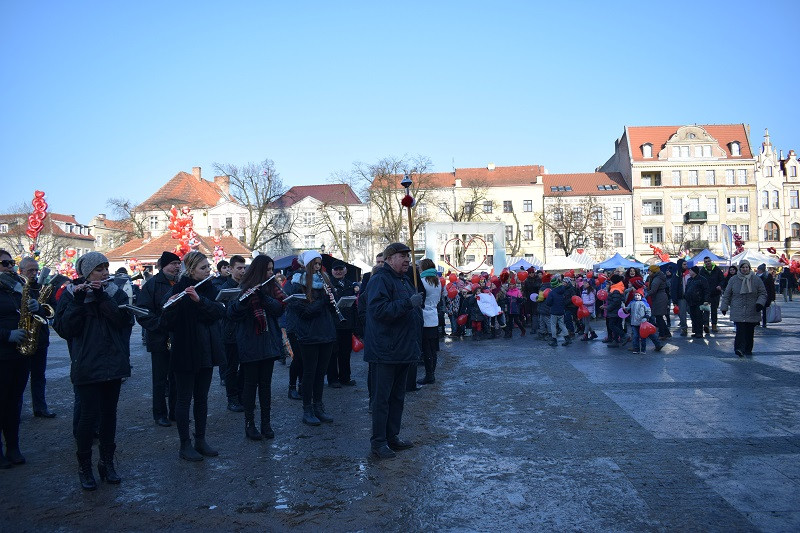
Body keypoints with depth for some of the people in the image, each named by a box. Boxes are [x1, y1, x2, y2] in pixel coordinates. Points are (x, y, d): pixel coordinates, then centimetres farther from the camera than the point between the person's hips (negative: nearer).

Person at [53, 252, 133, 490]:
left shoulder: (116, 293, 5)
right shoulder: (71, 294, 0)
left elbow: (125, 319, -11)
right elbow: (63, 328, -10)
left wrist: (102, 297, -18)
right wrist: (77, 301, -19)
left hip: (114, 364, 3)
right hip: (87, 366, -2)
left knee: (109, 413, 10)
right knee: (90, 414, -4)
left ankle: (107, 463, 23)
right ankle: (84, 466, 13)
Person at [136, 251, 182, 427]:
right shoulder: (152, 284, -5)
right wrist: (160, 324, -21)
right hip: (160, 339, -4)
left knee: (177, 379, 11)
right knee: (160, 379, 5)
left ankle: (175, 411, 22)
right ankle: (160, 414, 15)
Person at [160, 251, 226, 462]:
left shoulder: (209, 289, 6)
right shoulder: (179, 289, -12)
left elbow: (220, 311, -10)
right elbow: (167, 323, -18)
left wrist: (200, 300, -25)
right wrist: (172, 306, -38)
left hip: (206, 352, 6)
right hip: (185, 352, -6)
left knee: (202, 398, 13)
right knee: (184, 398, 4)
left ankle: (200, 441, 23)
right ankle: (185, 445, 13)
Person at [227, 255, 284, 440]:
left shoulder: (272, 288, 8)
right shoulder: (244, 288, -5)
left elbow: (279, 309, -6)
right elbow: (232, 314, -13)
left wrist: (263, 296, -20)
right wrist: (243, 300, -31)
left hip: (269, 342, 4)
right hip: (249, 343, -4)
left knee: (265, 383, 9)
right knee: (251, 382, 2)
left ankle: (266, 422, 16)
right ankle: (249, 423, 12)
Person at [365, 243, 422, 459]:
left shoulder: (405, 280, 17)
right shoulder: (380, 280, -13)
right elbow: (378, 309, -27)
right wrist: (408, 303, -29)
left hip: (404, 350, 9)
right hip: (386, 350, -9)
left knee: (398, 396, 16)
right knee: (382, 397, -2)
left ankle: (392, 436, 26)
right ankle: (378, 442, 6)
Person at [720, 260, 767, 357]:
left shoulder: (756, 279, 5)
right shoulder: (733, 279, 5)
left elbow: (763, 293, 9)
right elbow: (727, 295, 10)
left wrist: (760, 303, -8)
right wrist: (724, 307, 9)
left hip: (752, 312, 2)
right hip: (738, 312, -1)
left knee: (750, 331, 7)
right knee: (740, 330, -14)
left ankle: (748, 349, 19)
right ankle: (739, 348, -19)